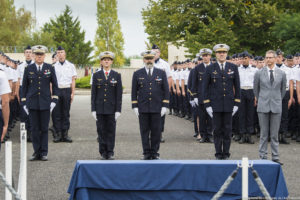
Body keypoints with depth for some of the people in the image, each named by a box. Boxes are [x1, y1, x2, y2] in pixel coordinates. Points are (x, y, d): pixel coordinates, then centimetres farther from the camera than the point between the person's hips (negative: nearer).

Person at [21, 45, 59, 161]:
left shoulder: (50, 68, 4)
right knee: (34, 129, 1)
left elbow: (54, 85, 7)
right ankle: (37, 152, 8)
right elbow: (24, 86, 8)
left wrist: (54, 100, -1)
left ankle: (44, 153, 8)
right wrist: (24, 102, 4)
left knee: (44, 129, 2)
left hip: (45, 102, 0)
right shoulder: (28, 69, 4)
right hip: (32, 103, 0)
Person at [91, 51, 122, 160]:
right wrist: (93, 109, -1)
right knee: (101, 130, 3)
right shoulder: (96, 75, 6)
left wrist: (118, 110, -4)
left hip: (111, 108, -1)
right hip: (100, 108, 1)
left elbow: (119, 94, 2)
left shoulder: (116, 76, 4)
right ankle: (103, 152, 10)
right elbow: (93, 94, 5)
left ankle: (110, 152, 8)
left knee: (111, 130, 1)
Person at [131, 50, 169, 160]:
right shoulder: (137, 74, 6)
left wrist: (164, 106, -1)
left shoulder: (161, 73, 7)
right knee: (144, 131, 2)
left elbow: (166, 90, 6)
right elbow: (134, 92, 7)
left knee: (156, 131, 1)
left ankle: (155, 153, 10)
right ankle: (146, 153, 8)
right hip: (143, 108, 0)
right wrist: (135, 106, 0)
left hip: (157, 108, 0)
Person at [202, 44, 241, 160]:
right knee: (217, 129, 2)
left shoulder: (233, 68, 6)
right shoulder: (210, 69, 2)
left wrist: (236, 103, 3)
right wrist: (207, 104, -3)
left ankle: (226, 153, 10)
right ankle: (218, 153, 9)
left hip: (229, 104, 1)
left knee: (227, 129, 3)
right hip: (215, 104, -1)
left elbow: (237, 86, 8)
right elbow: (205, 88, 3)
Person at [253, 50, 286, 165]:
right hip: (263, 107, 0)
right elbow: (255, 89, 13)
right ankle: (263, 157, 8)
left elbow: (283, 90, 16)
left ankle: (275, 157, 9)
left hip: (276, 107, 1)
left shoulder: (282, 74, 4)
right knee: (264, 133, 3)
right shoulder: (259, 73, 2)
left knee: (275, 134, 3)